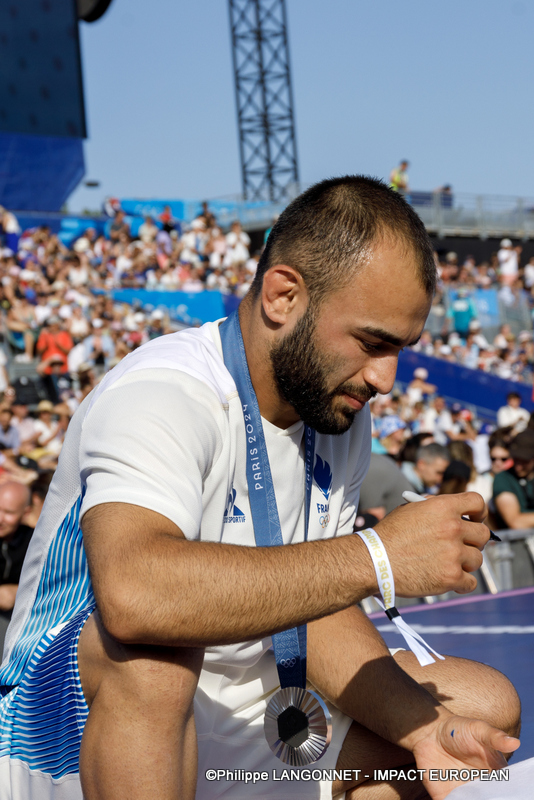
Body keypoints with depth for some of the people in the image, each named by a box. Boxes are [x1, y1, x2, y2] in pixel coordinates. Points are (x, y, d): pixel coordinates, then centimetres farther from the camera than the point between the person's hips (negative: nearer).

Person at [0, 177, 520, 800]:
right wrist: (375, 557, -38)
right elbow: (133, 593, -43)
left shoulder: (344, 419, 4)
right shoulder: (160, 396, -24)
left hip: (239, 735, 8)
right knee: (151, 653, -39)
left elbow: (312, 609, 5)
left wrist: (422, 728, -12)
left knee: (488, 704, 2)